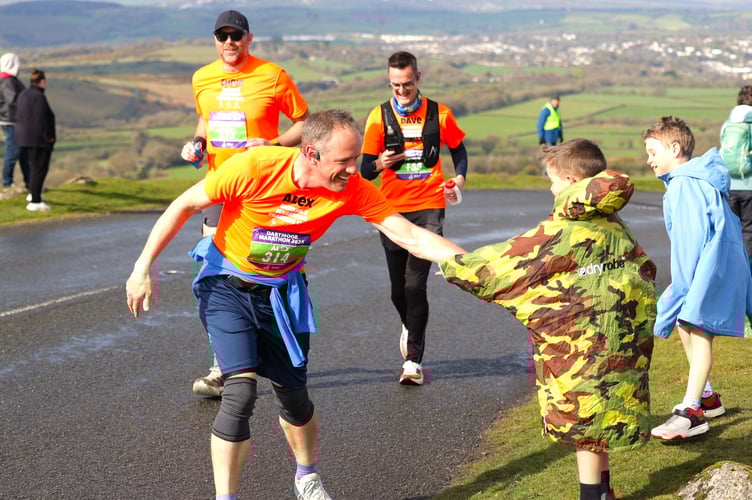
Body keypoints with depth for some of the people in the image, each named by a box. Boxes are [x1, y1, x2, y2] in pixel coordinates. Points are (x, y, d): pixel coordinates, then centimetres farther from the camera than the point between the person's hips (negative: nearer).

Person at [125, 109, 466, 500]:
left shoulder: (353, 189, -20)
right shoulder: (254, 167, -29)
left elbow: (410, 236, -20)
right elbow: (185, 205, -17)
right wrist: (142, 268, -16)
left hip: (281, 293, 3)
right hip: (227, 287, -3)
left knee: (293, 395, 11)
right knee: (241, 391, -19)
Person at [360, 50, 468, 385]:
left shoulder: (439, 114, 2)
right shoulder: (379, 116, 2)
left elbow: (458, 148, 20)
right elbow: (365, 170, 1)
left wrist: (459, 179, 1)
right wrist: (378, 164, -22)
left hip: (429, 209, -2)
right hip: (392, 209, 2)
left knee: (415, 284, -13)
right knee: (398, 288, 9)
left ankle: (414, 360, -7)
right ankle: (409, 327, 42)